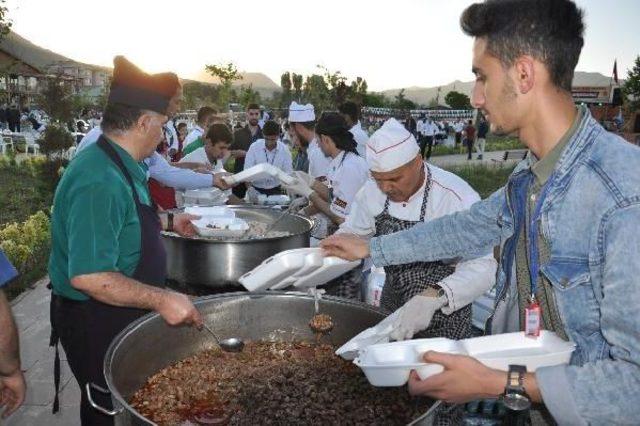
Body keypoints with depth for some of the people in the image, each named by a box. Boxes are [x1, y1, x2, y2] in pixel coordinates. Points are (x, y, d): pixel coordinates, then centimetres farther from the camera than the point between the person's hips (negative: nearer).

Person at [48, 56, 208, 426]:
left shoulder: (119, 166, 4)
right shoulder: (101, 180, -29)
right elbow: (88, 276, -33)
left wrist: (167, 222, 17)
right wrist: (162, 299, -30)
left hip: (121, 315, 9)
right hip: (98, 325, -9)